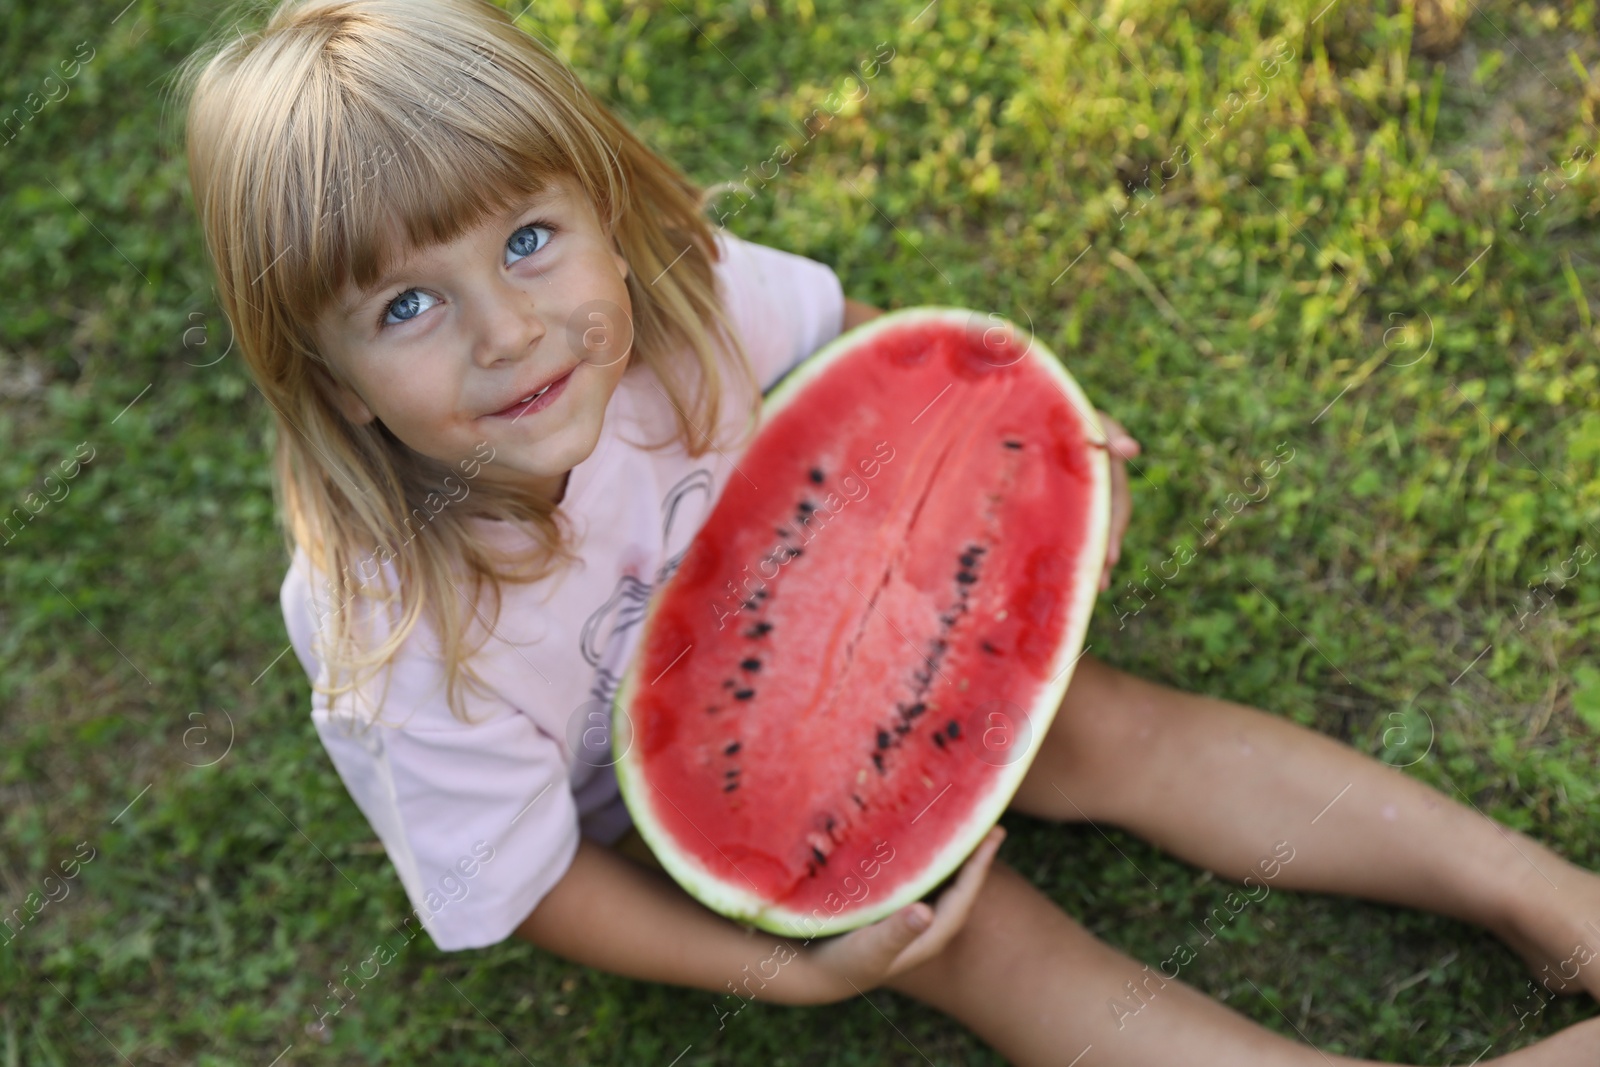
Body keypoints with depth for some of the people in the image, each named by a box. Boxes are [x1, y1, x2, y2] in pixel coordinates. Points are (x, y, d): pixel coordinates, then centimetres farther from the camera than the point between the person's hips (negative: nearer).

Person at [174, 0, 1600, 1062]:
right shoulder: (407, 641, -37)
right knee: (976, 927, -19)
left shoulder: (673, 286, -27)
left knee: (1111, 728, -7)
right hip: (652, 823, -4)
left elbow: (844, 334, -3)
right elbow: (532, 892, -21)